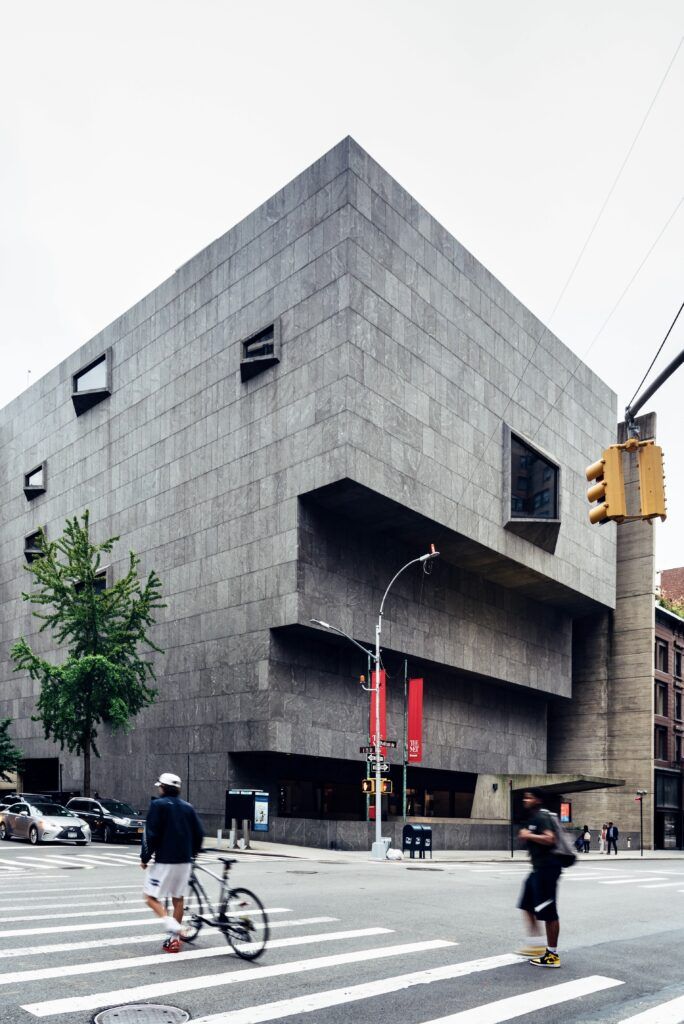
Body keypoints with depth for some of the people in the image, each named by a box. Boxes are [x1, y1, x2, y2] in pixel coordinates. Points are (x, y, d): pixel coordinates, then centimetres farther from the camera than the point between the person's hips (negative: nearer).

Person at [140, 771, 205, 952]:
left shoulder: (158, 805, -6)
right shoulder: (187, 807, 10)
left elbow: (150, 834, -11)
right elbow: (199, 833, 9)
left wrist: (145, 857, -2)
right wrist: (192, 853, 22)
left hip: (165, 861, -6)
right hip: (185, 861, 6)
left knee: (150, 897, 3)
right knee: (178, 898, 14)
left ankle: (172, 925, -16)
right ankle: (174, 938, 15)